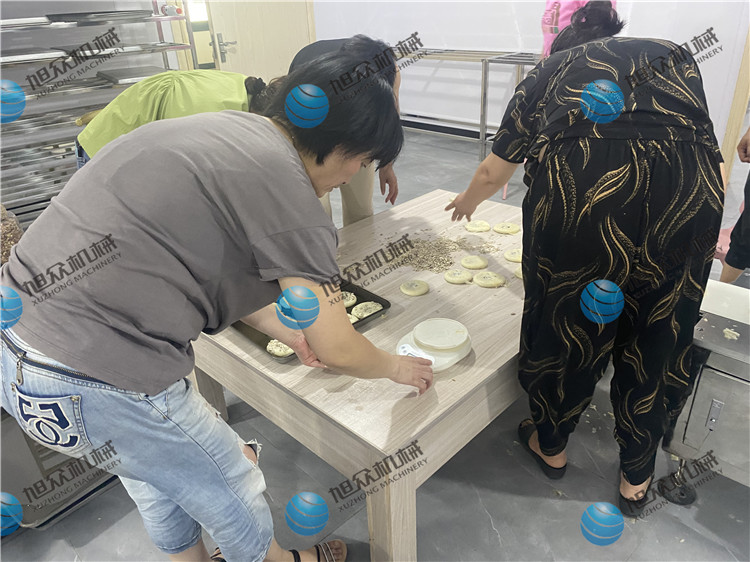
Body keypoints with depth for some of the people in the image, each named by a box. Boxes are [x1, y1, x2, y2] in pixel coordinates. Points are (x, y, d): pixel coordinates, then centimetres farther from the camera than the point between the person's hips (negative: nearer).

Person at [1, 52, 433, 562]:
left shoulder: (231, 129, 9)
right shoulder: (281, 177, -18)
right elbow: (337, 351, -13)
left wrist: (292, 333, 23)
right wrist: (397, 367, 8)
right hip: (96, 375, -10)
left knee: (156, 472, 31)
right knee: (233, 492, 16)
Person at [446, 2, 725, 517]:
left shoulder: (549, 70, 27)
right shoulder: (674, 55, 32)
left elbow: (494, 172, 32)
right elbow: (705, 143, 24)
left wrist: (468, 201, 53)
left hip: (578, 187, -2)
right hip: (687, 189, 3)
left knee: (567, 324, 19)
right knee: (657, 337, 20)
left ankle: (551, 446, 45)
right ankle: (637, 478, 41)